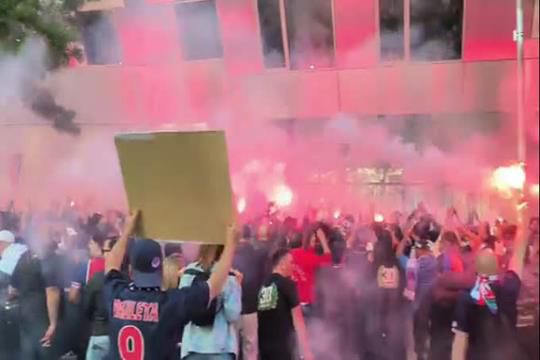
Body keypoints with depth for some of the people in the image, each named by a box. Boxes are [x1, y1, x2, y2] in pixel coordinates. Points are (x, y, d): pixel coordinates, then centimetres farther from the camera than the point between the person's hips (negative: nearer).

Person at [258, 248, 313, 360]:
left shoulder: (263, 286, 10)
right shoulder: (288, 284, -8)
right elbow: (297, 318, -11)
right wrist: (306, 349, -10)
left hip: (264, 346, 6)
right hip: (284, 346, -6)